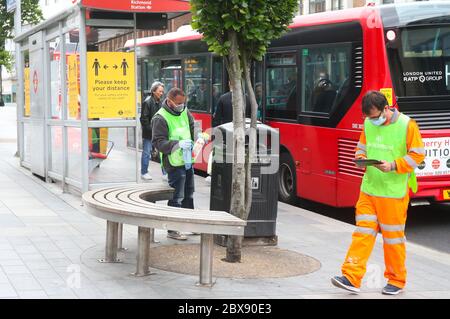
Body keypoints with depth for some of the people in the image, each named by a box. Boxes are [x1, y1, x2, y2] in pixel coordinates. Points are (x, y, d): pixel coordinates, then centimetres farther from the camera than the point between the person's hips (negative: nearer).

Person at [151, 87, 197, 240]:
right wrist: (178, 144, -32)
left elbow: (193, 127, 19)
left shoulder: (184, 111, 7)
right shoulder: (160, 118, -16)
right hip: (174, 163, -8)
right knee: (177, 197, -6)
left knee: (189, 195, 20)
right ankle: (172, 230, 4)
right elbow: (158, 142, -19)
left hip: (188, 160, 8)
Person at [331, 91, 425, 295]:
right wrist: (361, 158, -3)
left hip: (394, 192, -4)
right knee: (363, 232, 0)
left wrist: (393, 166, -18)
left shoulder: (407, 125, -9)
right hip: (368, 189, 5)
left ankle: (396, 280, 20)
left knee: (393, 236, 4)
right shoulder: (368, 124, 7)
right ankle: (352, 278, -1)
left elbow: (417, 155, -7)